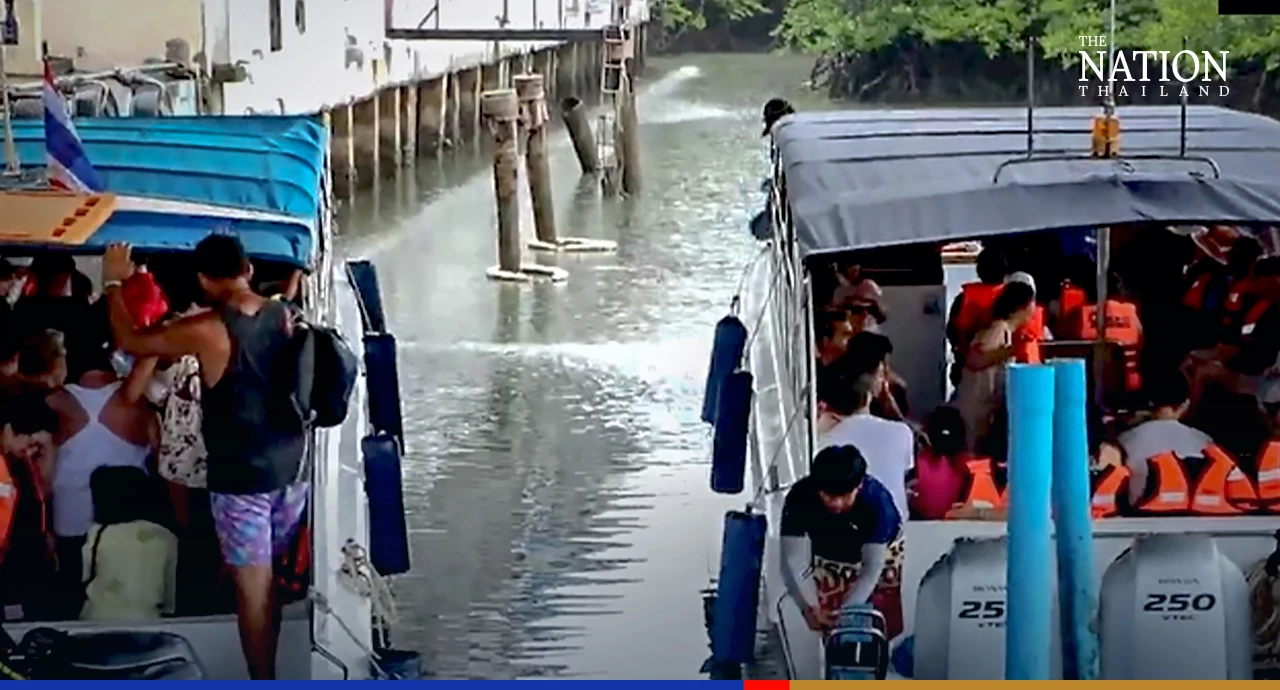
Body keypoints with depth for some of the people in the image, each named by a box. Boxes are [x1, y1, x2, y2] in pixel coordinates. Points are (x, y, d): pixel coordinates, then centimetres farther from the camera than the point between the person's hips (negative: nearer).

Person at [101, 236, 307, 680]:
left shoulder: (206, 330, -17)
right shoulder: (285, 315, -2)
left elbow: (130, 342, -6)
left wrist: (113, 284, 6)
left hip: (241, 474, -6)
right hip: (290, 466, 6)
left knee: (252, 589, 2)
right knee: (268, 580, 18)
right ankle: (268, 674, 28)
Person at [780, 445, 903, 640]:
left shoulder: (877, 500, -41)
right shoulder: (799, 498, -38)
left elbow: (873, 566, -37)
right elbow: (791, 561, -37)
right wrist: (808, 608, -53)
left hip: (879, 550, -1)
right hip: (829, 559, 1)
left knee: (887, 623, -5)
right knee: (828, 622, -1)